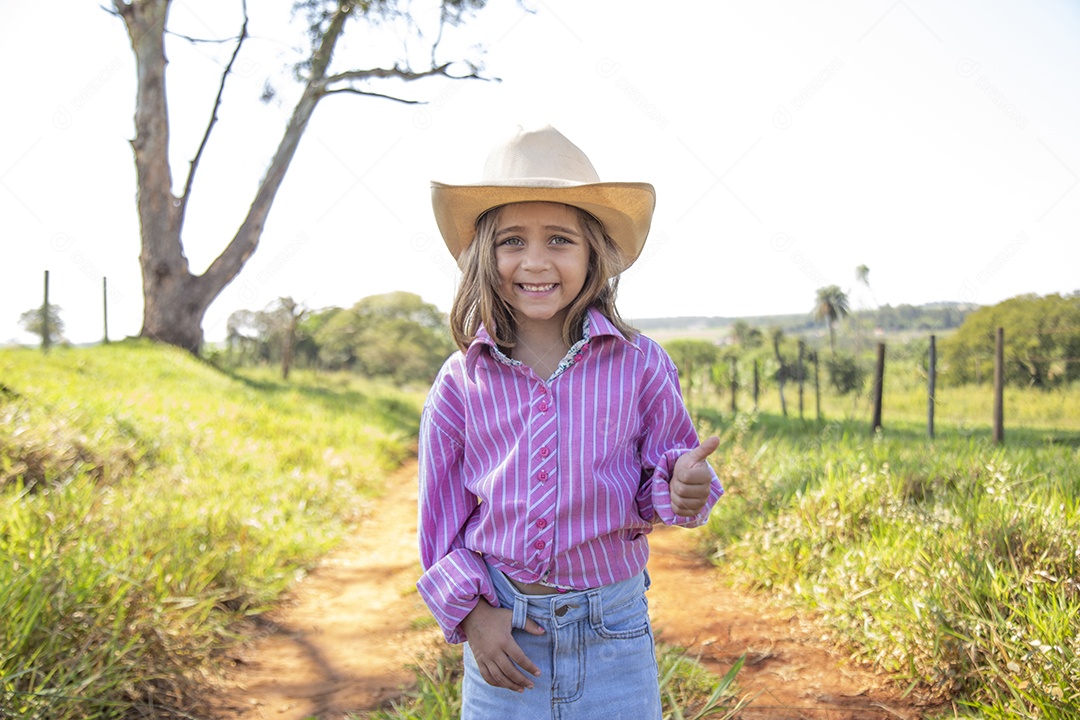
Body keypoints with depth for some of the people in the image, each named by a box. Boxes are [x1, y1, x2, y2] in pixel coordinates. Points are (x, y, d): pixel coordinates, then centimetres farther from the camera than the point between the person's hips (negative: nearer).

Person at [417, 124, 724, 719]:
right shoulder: (461, 382, -4)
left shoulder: (640, 365, -6)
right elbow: (441, 513, 3)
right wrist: (472, 612, -5)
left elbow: (661, 484, 2)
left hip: (612, 627, 0)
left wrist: (683, 486, -20)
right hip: (502, 631, 1)